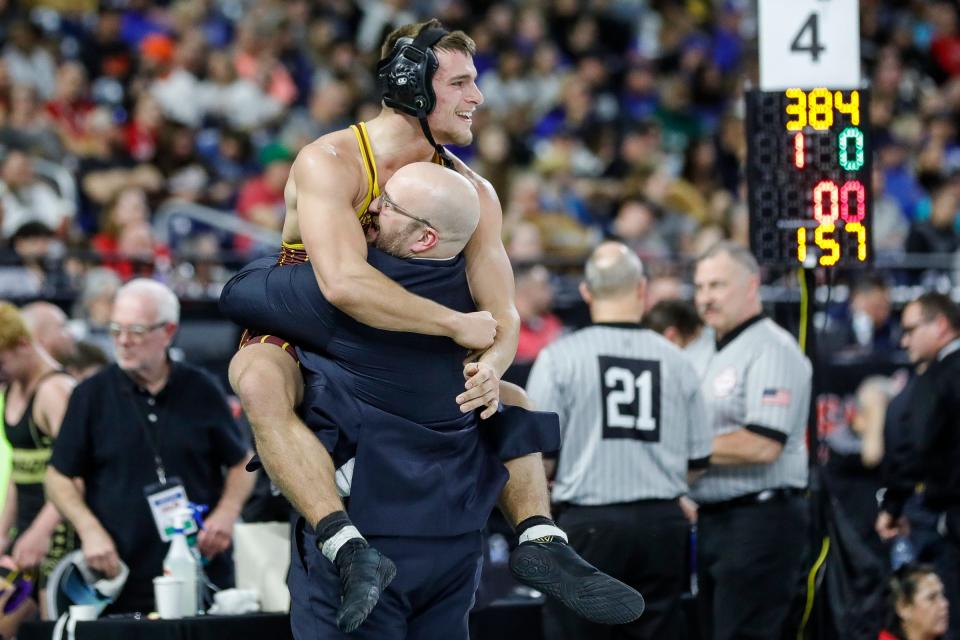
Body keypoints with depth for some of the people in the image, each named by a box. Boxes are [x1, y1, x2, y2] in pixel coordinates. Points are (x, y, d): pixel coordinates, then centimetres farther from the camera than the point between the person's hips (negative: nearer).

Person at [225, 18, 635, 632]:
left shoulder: (472, 191, -2)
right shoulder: (330, 162, -22)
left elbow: (502, 315, -5)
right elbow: (344, 283, -38)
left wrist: (492, 365, -29)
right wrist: (458, 325, -32)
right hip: (296, 346, -7)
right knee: (261, 381, -40)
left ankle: (539, 537, -9)